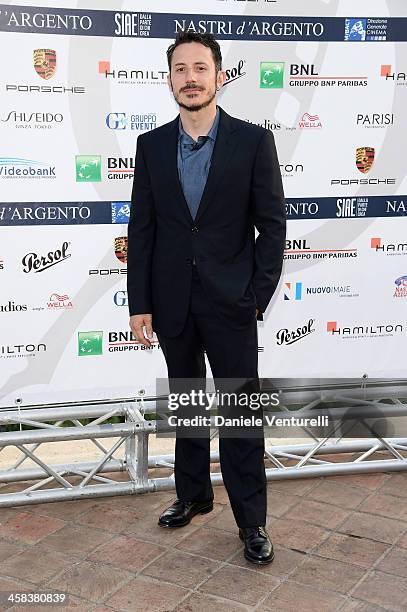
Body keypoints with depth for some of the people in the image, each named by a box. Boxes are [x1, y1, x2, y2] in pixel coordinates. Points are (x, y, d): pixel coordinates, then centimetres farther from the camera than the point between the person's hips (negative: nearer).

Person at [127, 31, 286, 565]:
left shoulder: (253, 141, -4)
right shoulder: (151, 145, 3)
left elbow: (273, 223, -4)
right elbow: (141, 227, 3)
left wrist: (258, 295, -9)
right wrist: (139, 304, -1)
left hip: (230, 302, -3)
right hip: (172, 301, 3)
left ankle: (251, 519, 18)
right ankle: (193, 495, 35)